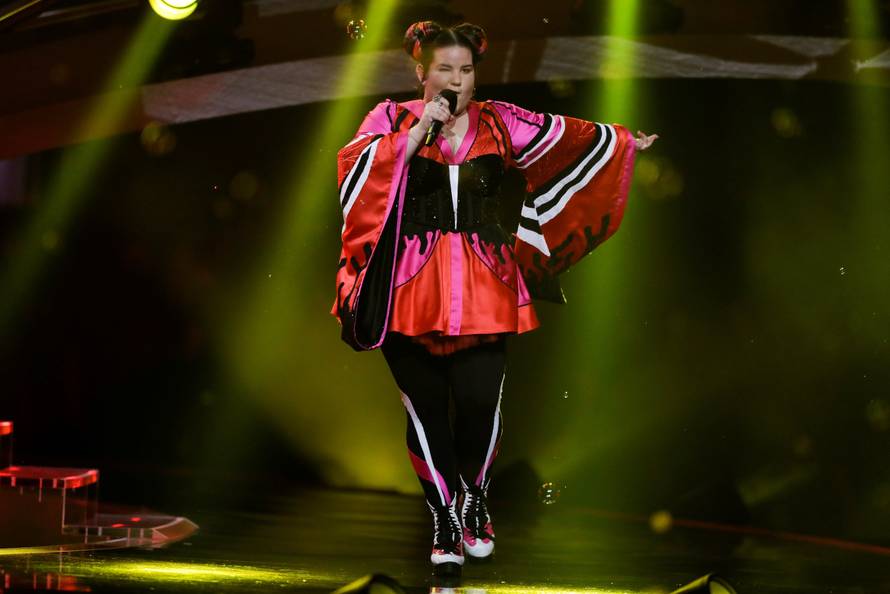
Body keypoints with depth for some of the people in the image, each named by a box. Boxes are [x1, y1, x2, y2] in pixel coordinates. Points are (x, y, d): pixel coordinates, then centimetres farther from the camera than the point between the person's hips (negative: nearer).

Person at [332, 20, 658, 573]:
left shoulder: (498, 122, 9)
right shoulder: (393, 120, 4)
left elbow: (569, 138, 21)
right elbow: (356, 170, -12)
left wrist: (625, 142, 30)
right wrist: (417, 131, -14)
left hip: (481, 288, 1)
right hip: (412, 288, -1)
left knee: (481, 402, -9)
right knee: (426, 408, -2)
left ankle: (474, 503, 18)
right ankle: (446, 522, 14)